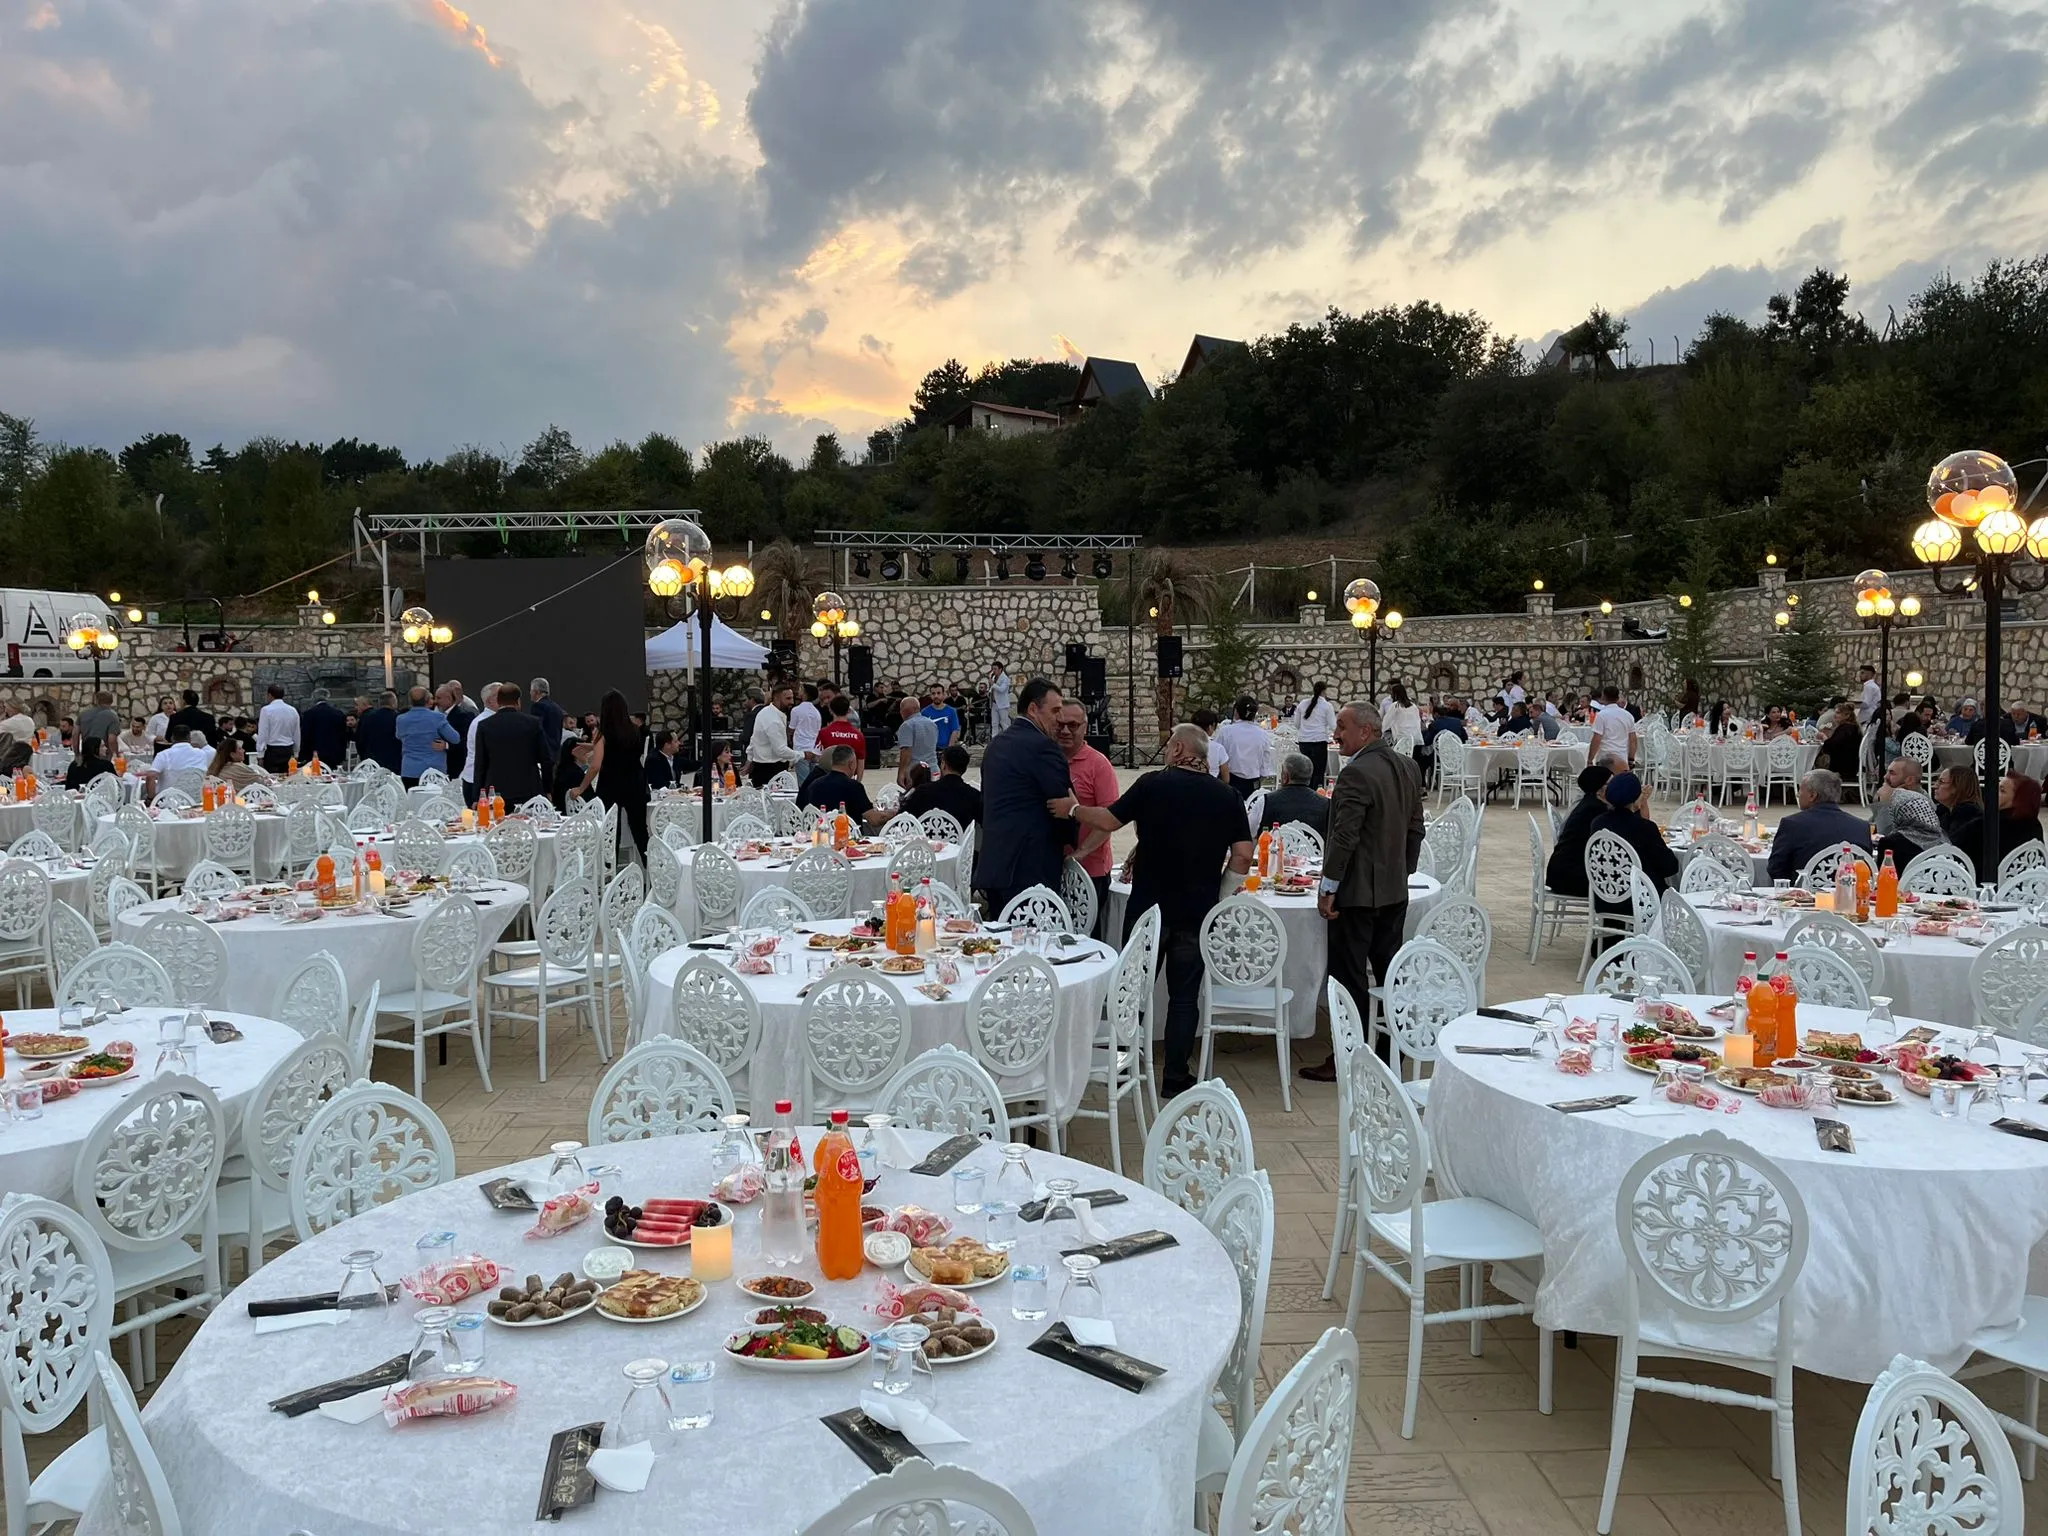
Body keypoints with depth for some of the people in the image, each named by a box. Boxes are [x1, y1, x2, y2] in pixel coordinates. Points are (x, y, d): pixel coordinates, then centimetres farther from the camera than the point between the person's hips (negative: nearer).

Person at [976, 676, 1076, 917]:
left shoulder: (996, 745, 17)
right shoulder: (1041, 746, -11)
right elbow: (1065, 802, -9)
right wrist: (1069, 842, 9)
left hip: (992, 865, 9)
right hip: (1031, 869, -9)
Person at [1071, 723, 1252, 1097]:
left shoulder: (1154, 784, -7)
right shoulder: (1227, 797, 0)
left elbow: (1109, 820, -4)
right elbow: (1242, 855, -3)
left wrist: (1073, 809, 12)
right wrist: (1218, 892, 8)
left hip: (1149, 907, -1)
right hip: (1198, 912, 1)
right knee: (1184, 996, 8)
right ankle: (1175, 1076, 10)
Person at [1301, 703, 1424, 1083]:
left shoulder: (1357, 774, -20)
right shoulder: (1408, 767, 8)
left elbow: (1345, 837, -22)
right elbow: (1415, 828, 14)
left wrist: (1328, 888, -16)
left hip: (1357, 894, -9)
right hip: (1395, 891, 9)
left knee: (1350, 977, -1)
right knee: (1389, 970, 16)